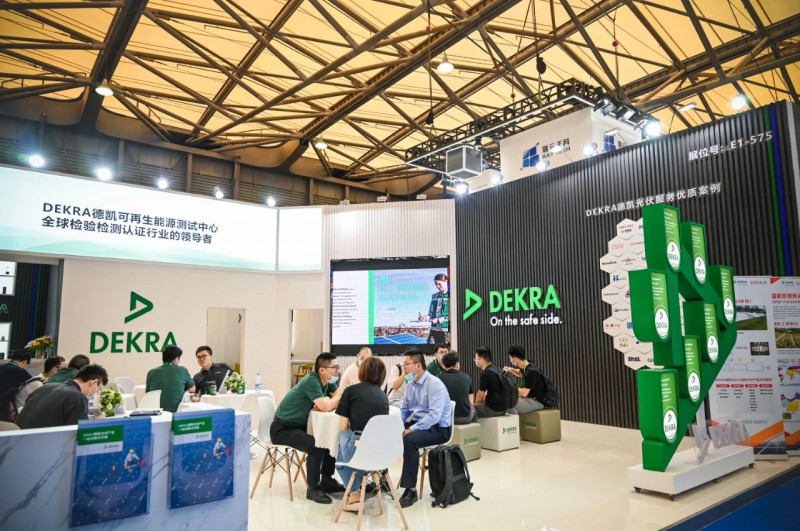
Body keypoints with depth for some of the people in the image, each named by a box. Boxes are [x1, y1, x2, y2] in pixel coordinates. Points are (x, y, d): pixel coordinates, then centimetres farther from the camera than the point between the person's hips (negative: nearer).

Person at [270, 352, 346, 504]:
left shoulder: (328, 382, 1)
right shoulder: (311, 381, -25)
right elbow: (325, 407, -31)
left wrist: (330, 402, -21)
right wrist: (338, 397, -11)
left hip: (299, 426, 9)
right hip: (282, 428, -9)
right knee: (316, 445, -27)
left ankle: (326, 481, 13)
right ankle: (313, 489, -10)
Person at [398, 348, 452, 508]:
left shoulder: (434, 384, -18)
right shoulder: (411, 384, 8)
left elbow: (434, 415, -27)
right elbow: (403, 410, 16)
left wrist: (411, 430, -29)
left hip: (438, 428, -8)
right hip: (416, 423, 8)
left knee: (409, 440, -33)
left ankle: (410, 490, -23)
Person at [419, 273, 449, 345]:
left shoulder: (450, 296, -5)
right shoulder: (434, 296, 14)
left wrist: (439, 320, -14)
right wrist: (426, 317, -2)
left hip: (446, 330, -5)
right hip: (434, 329, 5)